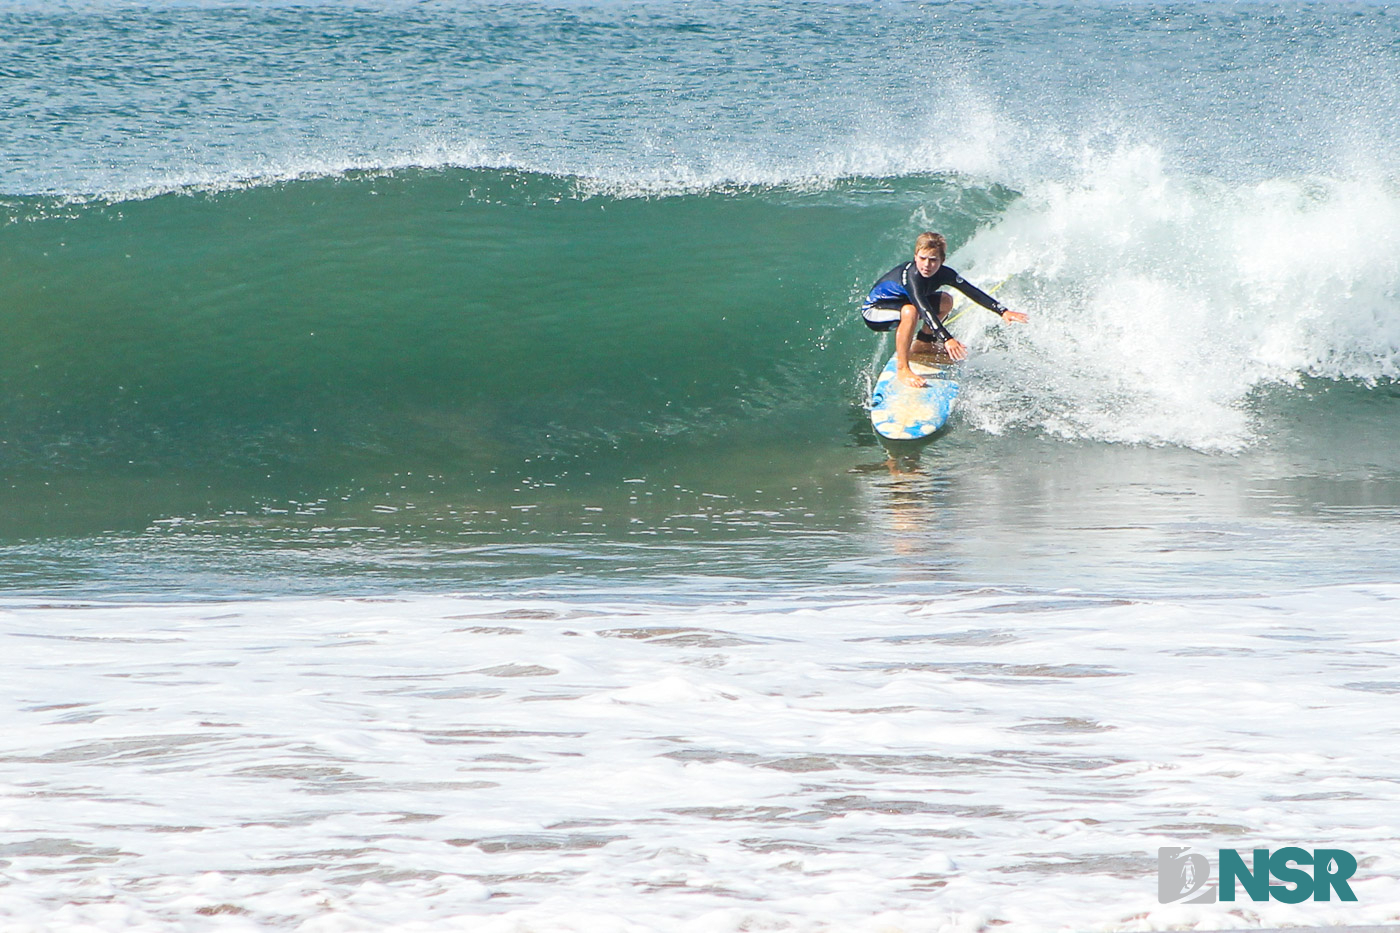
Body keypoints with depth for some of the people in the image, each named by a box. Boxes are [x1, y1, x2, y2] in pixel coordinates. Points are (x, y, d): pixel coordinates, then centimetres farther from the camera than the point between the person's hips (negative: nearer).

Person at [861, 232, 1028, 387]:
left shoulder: (943, 274, -12)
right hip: (873, 311, -9)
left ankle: (922, 345, 19)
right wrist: (947, 339, -56)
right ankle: (902, 369, -30)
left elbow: (973, 292, -7)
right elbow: (923, 309, -47)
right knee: (910, 312, -38)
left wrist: (1003, 311, -13)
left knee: (945, 301, 9)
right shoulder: (912, 275, -35)